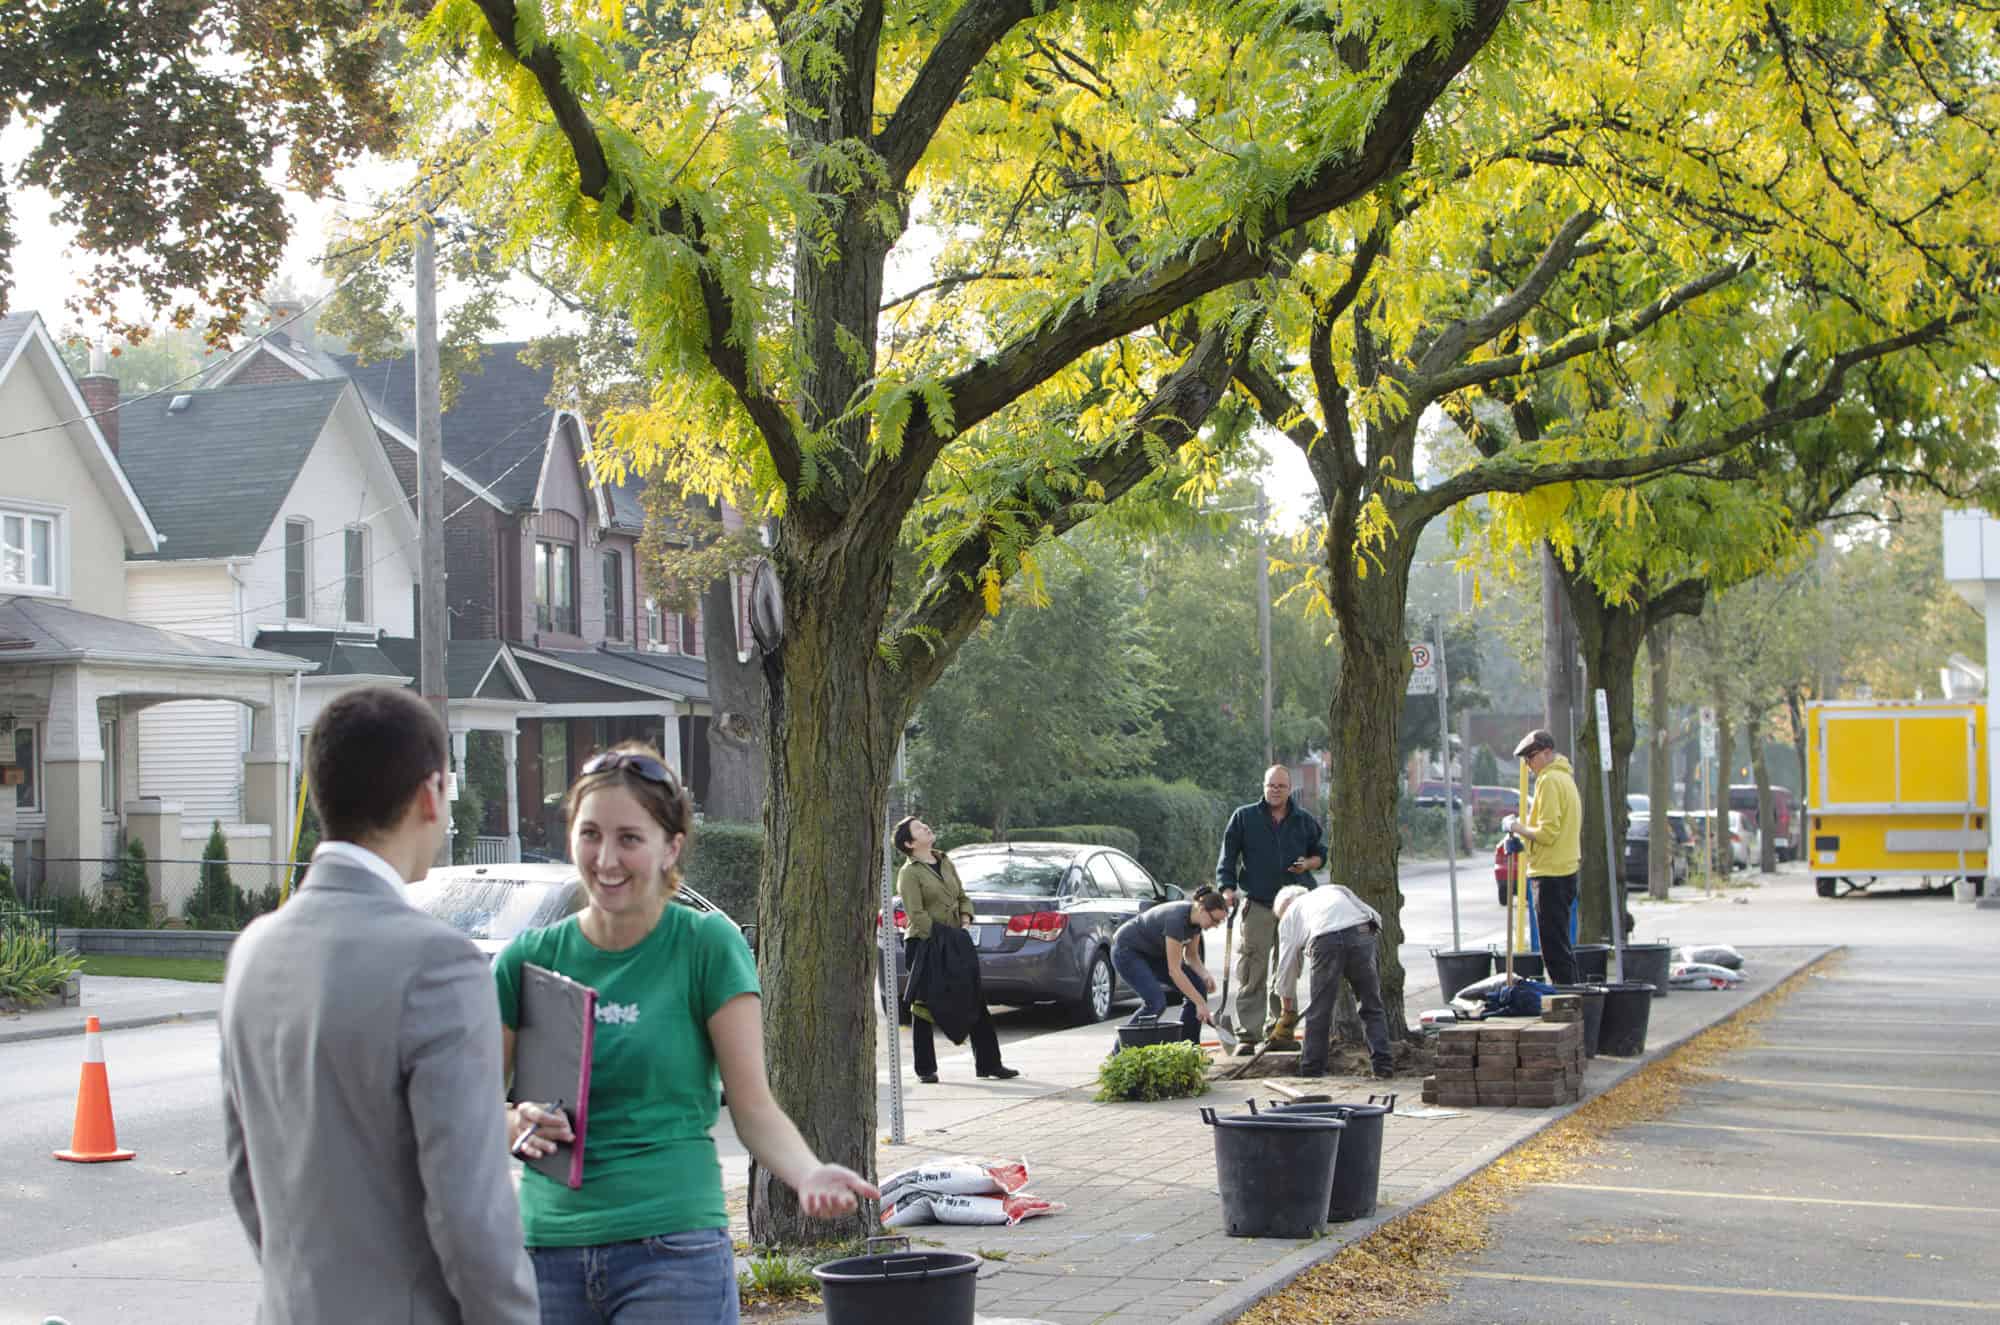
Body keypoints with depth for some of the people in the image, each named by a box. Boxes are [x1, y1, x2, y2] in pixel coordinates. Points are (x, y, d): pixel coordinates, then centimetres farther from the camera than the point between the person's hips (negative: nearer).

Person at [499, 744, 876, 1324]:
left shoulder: (708, 945, -3)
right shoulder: (528, 958, 5)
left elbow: (753, 1107, -5)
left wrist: (808, 1174, -24)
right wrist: (518, 1124, -13)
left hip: (673, 1253, -3)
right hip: (548, 1249, 3)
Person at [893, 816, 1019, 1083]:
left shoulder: (945, 862, 13)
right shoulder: (909, 873, -10)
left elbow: (962, 896, 19)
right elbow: (917, 915, -16)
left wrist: (965, 920, 1)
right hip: (924, 945, -7)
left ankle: (988, 1063, 9)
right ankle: (925, 1069, 11)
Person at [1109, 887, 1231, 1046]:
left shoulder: (1196, 918, -10)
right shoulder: (1176, 919, -34)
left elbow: (1191, 955, 5)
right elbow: (1174, 970, -33)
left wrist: (1205, 975, -16)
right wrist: (1200, 1003, -33)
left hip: (1153, 952, 9)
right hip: (1127, 950, -9)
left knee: (1199, 986, -5)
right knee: (1155, 1001, -26)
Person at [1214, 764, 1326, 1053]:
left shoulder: (1304, 821, 9)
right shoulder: (1245, 817, 2)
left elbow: (1320, 853, 20)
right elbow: (1228, 856, 2)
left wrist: (1307, 864, -2)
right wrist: (1227, 889, -11)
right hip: (1257, 906, -3)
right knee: (1252, 975, -7)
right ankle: (1248, 1035, -6)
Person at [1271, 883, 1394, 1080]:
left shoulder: (1289, 915, 31)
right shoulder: (1334, 890, 39)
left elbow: (1287, 965, 28)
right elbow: (1376, 917, 26)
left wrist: (1289, 1009, 37)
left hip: (1326, 940, -2)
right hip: (1360, 933, 2)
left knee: (1319, 1011, 10)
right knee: (1372, 1006, 11)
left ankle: (1311, 1071, 16)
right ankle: (1384, 1066, 6)